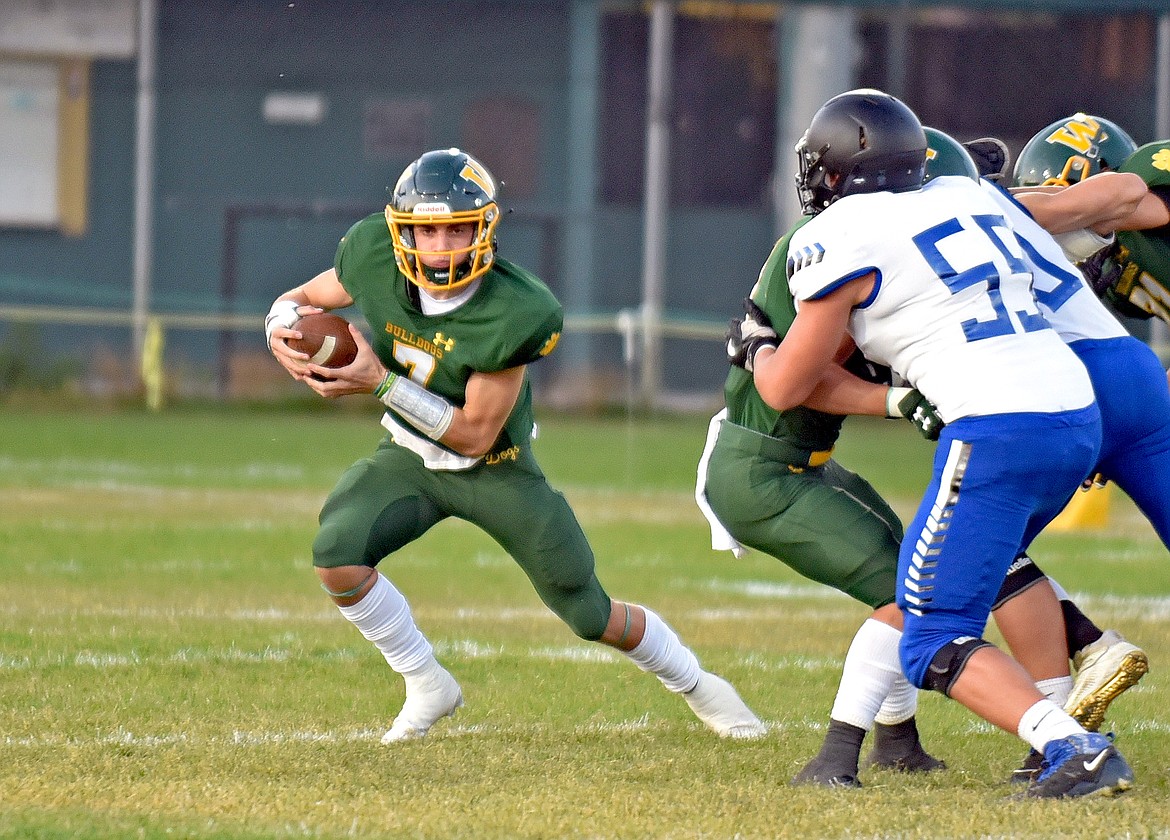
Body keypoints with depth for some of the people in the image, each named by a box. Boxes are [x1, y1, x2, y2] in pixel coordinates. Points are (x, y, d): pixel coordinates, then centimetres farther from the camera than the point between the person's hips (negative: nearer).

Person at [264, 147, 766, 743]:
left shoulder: (513, 314, -32)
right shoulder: (373, 258, -20)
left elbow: (475, 434, -26)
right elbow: (304, 299, 0)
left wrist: (381, 383, -34)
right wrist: (283, 329, -25)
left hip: (494, 468, -3)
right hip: (410, 459, 3)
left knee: (592, 617, 3)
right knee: (336, 555, -25)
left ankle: (695, 684, 35)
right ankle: (428, 688, 0)